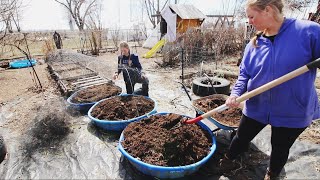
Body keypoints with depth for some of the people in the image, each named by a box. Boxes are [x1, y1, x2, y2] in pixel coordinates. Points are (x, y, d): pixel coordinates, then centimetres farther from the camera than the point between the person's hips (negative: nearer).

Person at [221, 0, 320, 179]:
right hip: (256, 106, 3)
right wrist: (236, 93, -16)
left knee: (280, 148, 21)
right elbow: (244, 73, 0)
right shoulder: (254, 43, -2)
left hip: (292, 111, -2)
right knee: (242, 137, 18)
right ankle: (227, 160, 46)